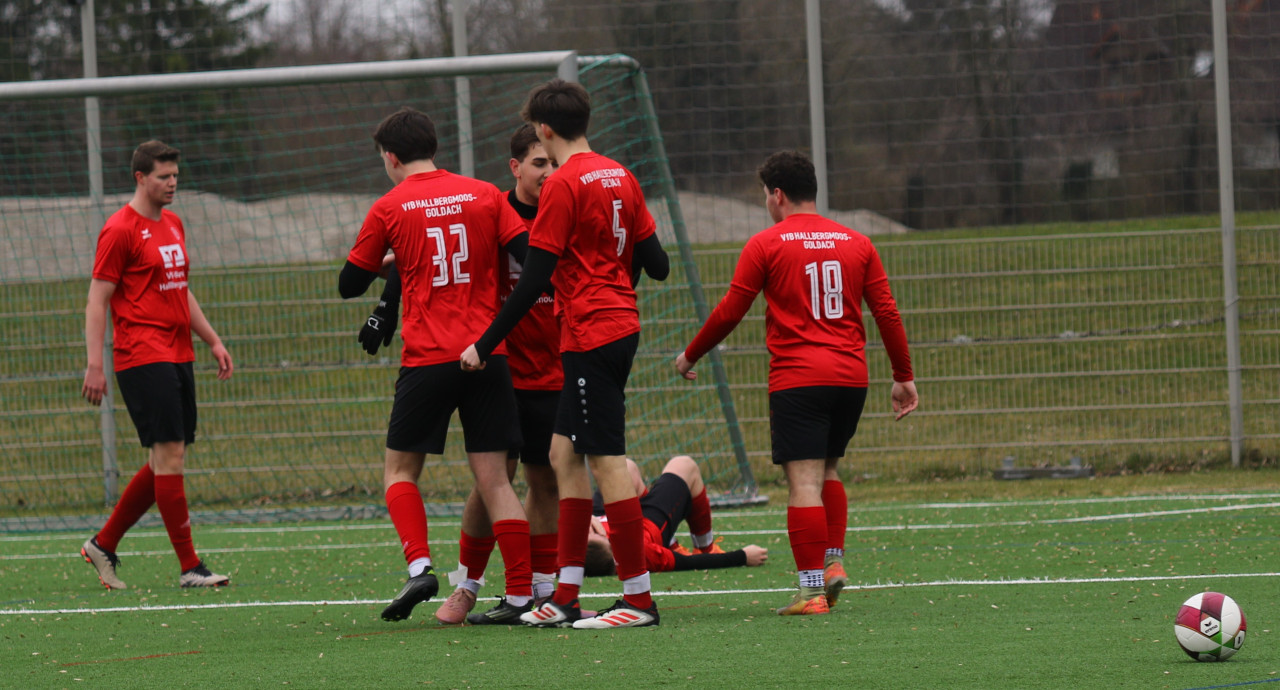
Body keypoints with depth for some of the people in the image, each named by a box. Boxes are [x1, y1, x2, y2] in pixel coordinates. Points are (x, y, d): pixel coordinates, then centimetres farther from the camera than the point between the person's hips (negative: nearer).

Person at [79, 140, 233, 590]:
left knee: (166, 462, 9)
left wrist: (213, 341, 23)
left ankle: (103, 544, 21)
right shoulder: (120, 230, -8)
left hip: (178, 357, 9)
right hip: (143, 358, -9)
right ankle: (189, 566, -9)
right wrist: (94, 364, -16)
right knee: (169, 455, -11)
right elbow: (97, 301, -10)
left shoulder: (173, 225, 17)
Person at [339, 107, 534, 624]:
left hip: (427, 359, -2)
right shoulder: (485, 195, 6)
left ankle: (419, 566, -11)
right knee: (493, 479, 3)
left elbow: (349, 285, 9)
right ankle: (521, 595, -3)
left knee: (400, 469, 11)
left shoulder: (389, 209, 1)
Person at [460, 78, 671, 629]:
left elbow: (534, 280, -15)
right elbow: (654, 263, 13)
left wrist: (484, 345, -9)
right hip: (620, 328, 9)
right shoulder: (620, 177, 12)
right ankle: (565, 598, 10)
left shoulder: (563, 186, -12)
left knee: (607, 462, -6)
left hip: (590, 335, -9)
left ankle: (638, 599, -5)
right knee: (564, 454, 12)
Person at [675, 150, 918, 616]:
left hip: (797, 380, -5)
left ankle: (812, 589, -12)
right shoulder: (856, 243, 10)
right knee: (829, 470, 21)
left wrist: (690, 357, 15)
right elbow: (887, 312, 10)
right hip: (851, 376, 5)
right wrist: (903, 377, 18)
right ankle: (833, 561, 10)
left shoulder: (766, 245, -1)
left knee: (804, 481, -7)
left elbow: (729, 313, 1)